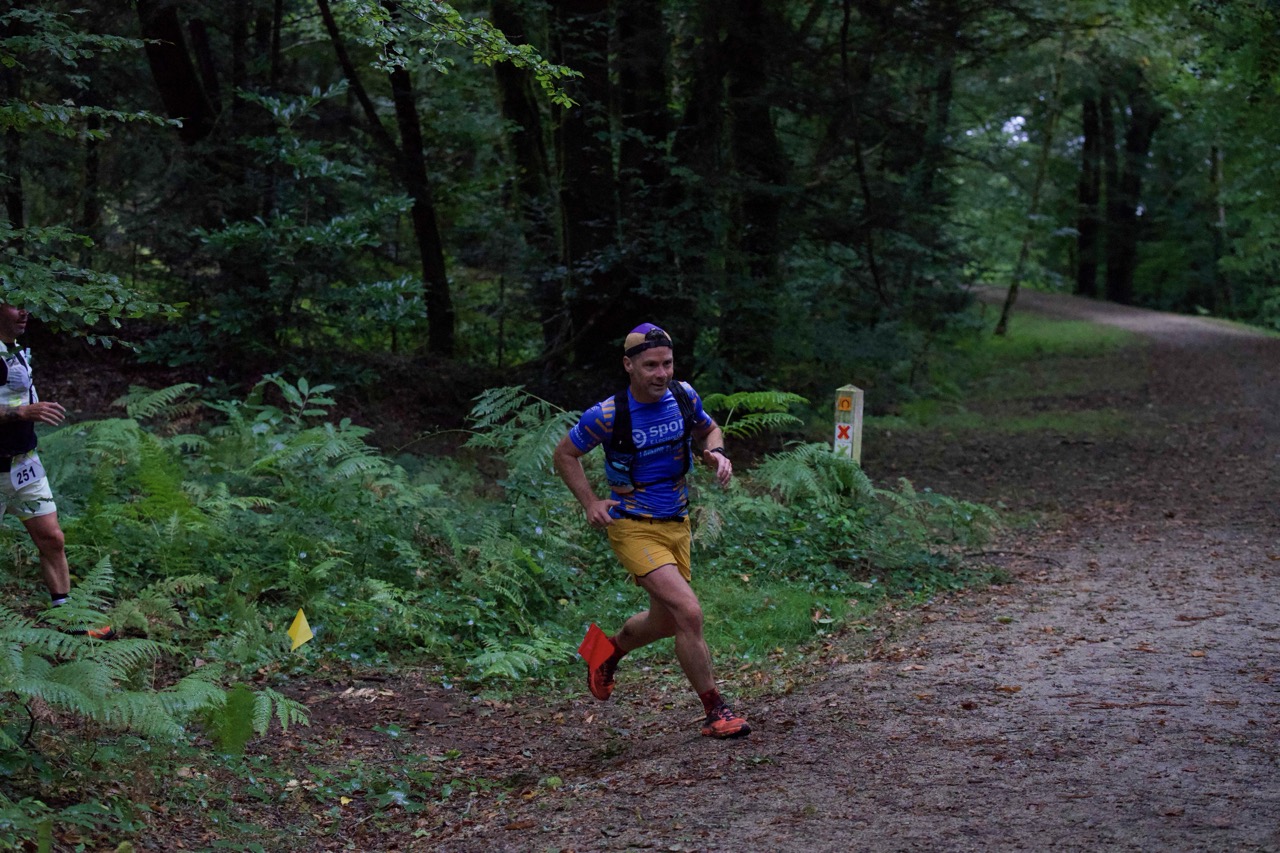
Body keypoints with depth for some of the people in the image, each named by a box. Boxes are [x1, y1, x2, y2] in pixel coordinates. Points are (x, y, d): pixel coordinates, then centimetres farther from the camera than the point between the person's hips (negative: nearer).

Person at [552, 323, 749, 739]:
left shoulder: (683, 396, -4)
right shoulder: (607, 414, -17)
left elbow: (709, 429, 17)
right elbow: (564, 454, -1)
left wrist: (715, 453, -5)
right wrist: (591, 502, -10)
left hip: (677, 524, 6)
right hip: (634, 528, -6)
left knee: (665, 621, 18)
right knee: (689, 612, -21)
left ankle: (610, 650, 50)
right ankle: (715, 711, -9)